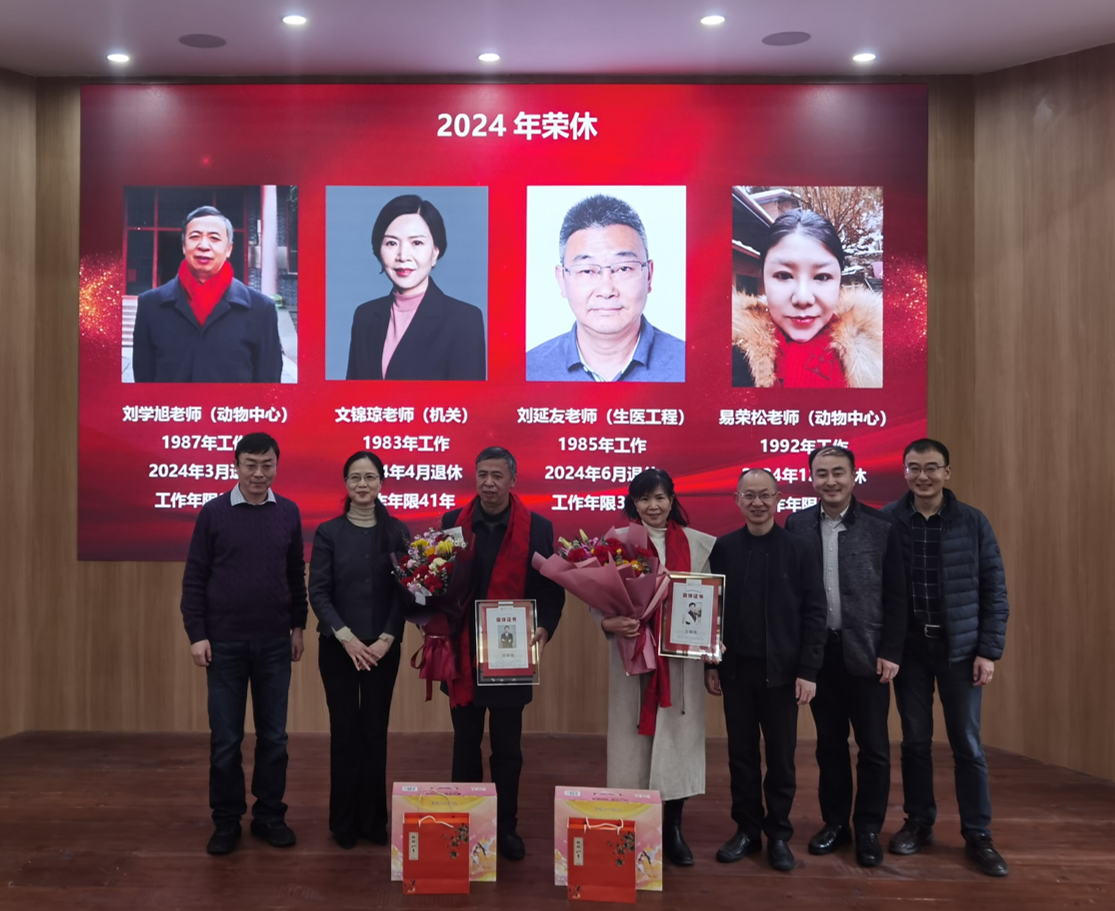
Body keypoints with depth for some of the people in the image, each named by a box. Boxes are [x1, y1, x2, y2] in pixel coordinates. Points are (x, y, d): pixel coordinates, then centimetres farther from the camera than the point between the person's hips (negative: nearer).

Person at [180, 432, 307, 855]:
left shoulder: (288, 513, 3)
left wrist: (298, 626, 9)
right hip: (225, 643, -2)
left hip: (274, 643, 2)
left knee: (273, 735, 8)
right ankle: (226, 821, 18)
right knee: (225, 738, 5)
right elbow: (194, 578, -1)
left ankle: (269, 815, 21)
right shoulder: (214, 513, -3)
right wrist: (196, 635, -6)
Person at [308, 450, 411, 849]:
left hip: (383, 648, 1)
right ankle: (344, 822, 16)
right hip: (338, 647, -1)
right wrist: (347, 638, -14)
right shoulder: (328, 532, -1)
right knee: (345, 731, 3)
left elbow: (404, 591, 0)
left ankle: (373, 819, 17)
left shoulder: (397, 531, 2)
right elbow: (319, 593, -5)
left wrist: (386, 639, -10)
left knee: (375, 731, 5)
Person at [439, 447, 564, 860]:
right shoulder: (453, 522, 1)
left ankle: (505, 828, 22)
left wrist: (544, 628, -16)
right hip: (462, 652, 2)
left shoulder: (538, 528, -4)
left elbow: (552, 588, -2)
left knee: (507, 749, 10)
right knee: (465, 745, 14)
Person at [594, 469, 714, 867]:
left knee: (678, 736, 5)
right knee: (633, 737, 3)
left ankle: (672, 829, 19)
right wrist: (608, 623, -21)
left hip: (682, 656, 2)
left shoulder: (699, 543, 4)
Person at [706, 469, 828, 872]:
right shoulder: (723, 548, 1)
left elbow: (814, 614, -5)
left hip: (782, 670, -1)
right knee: (741, 753, 9)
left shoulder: (800, 549, -4)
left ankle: (779, 833, 20)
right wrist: (710, 664, 1)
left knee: (781, 756, 8)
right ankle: (746, 829, 22)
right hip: (736, 669, 2)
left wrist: (808, 671, -9)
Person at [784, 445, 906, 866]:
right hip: (818, 652, 2)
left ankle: (868, 829, 20)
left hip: (866, 652, -1)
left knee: (873, 747, 6)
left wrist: (890, 652, -6)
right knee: (829, 744, 13)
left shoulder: (881, 527, -4)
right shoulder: (797, 525, 0)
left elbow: (896, 597, -2)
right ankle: (835, 823, 26)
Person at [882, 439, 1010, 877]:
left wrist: (989, 651, -4)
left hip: (960, 647, 0)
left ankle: (977, 835, 15)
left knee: (967, 743, 4)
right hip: (908, 647, 0)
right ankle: (918, 822, 24)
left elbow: (994, 590, 0)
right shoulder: (886, 521, -4)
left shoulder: (972, 521, -2)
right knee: (915, 740, 10)